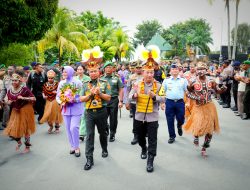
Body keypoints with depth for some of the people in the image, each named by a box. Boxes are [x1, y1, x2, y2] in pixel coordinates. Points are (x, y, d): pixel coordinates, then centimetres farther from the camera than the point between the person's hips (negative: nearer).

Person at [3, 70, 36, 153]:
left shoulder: (24, 89, -16)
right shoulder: (9, 91, -1)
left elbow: (34, 99, -16)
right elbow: (8, 102, 13)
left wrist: (23, 98, -26)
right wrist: (9, 102, -10)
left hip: (25, 111, -4)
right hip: (15, 111, 5)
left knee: (25, 129, 7)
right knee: (12, 131, 1)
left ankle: (27, 146, 27)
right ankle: (19, 141, 32)